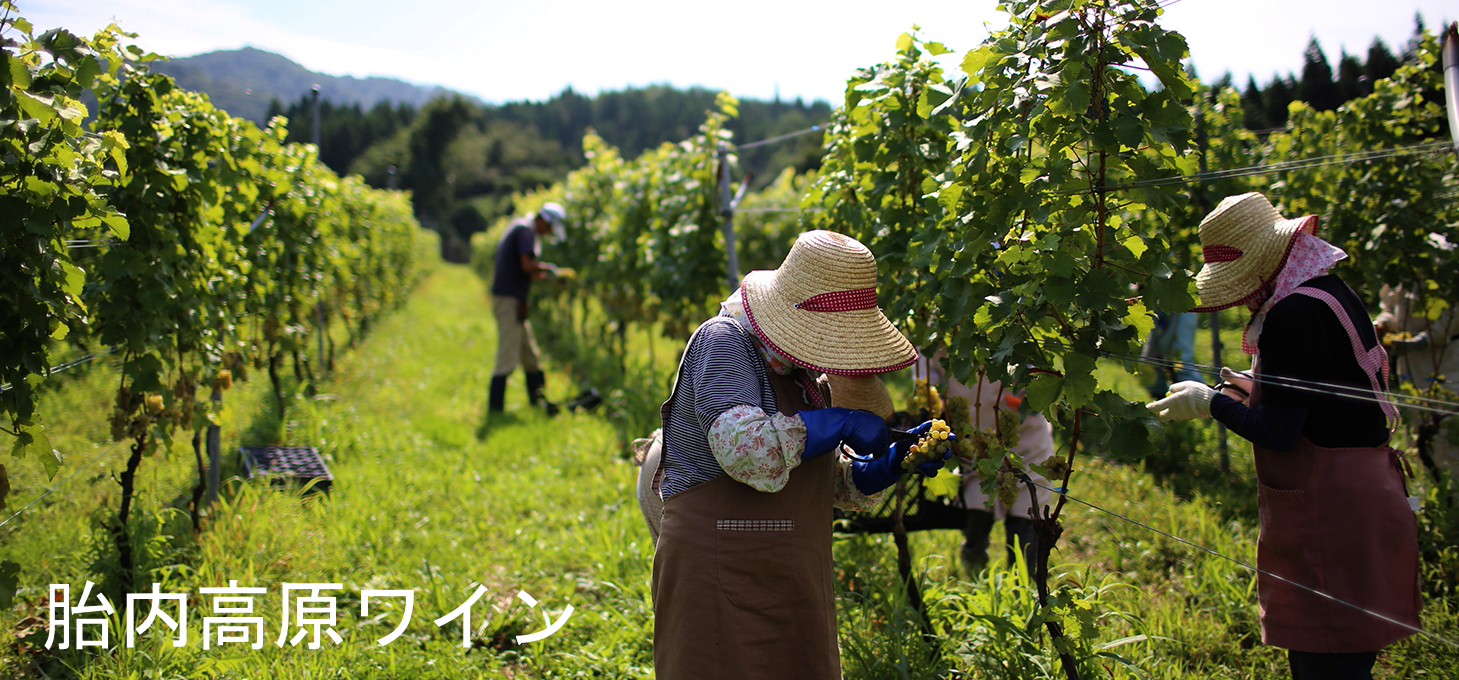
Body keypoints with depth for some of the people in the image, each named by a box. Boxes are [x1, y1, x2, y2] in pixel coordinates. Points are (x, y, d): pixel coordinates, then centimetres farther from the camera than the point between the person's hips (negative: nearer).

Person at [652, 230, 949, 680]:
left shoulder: (801, 372, 15)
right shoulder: (722, 342, -11)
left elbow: (833, 482, 19)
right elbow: (742, 447, -28)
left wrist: (894, 461, 1)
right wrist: (841, 424, -19)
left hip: (791, 584, 9)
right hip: (722, 577, -8)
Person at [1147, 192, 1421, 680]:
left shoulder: (1292, 315, -20)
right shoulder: (1331, 292, 11)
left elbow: (1279, 432, -20)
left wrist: (1212, 402, -7)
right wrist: (1259, 392, 19)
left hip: (1328, 510, -10)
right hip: (1364, 490, 10)